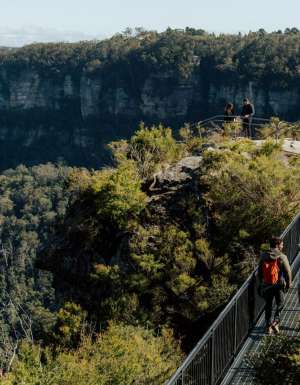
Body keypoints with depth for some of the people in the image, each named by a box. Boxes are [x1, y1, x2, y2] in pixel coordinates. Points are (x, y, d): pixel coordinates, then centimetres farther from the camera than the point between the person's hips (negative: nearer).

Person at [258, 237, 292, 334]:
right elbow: (287, 271, -10)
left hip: (266, 285, 4)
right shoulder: (282, 257, -12)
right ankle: (275, 321, -2)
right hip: (279, 285, -4)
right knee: (280, 304, 15)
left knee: (268, 306, 14)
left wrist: (260, 284, 21)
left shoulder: (263, 256, 2)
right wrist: (288, 283, 4)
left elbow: (260, 272, 10)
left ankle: (268, 326, 17)